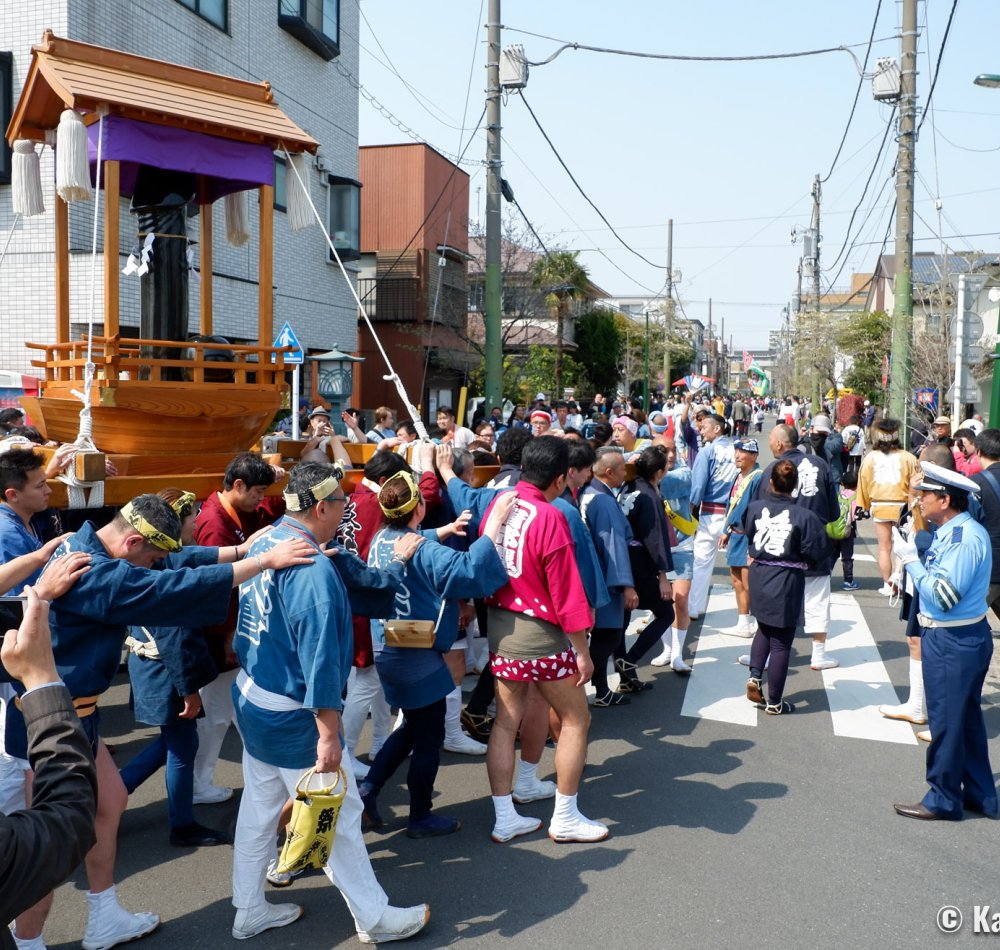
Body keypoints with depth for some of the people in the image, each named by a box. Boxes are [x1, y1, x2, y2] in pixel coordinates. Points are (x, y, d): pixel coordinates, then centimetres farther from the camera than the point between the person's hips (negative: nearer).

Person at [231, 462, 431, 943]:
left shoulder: (264, 542, 3)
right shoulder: (311, 566, -25)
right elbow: (319, 654, -26)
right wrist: (328, 733, -22)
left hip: (251, 700, 9)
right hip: (292, 715, -9)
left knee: (258, 806, 19)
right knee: (337, 815, 5)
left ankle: (249, 910, 33)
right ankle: (374, 918, 20)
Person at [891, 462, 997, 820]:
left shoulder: (965, 538, -23)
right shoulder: (949, 532, 7)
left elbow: (942, 596, -26)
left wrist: (910, 558, -21)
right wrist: (910, 555, 1)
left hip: (954, 643, -10)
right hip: (952, 638, 10)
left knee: (946, 721, 4)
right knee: (966, 719, 20)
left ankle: (943, 800, 19)